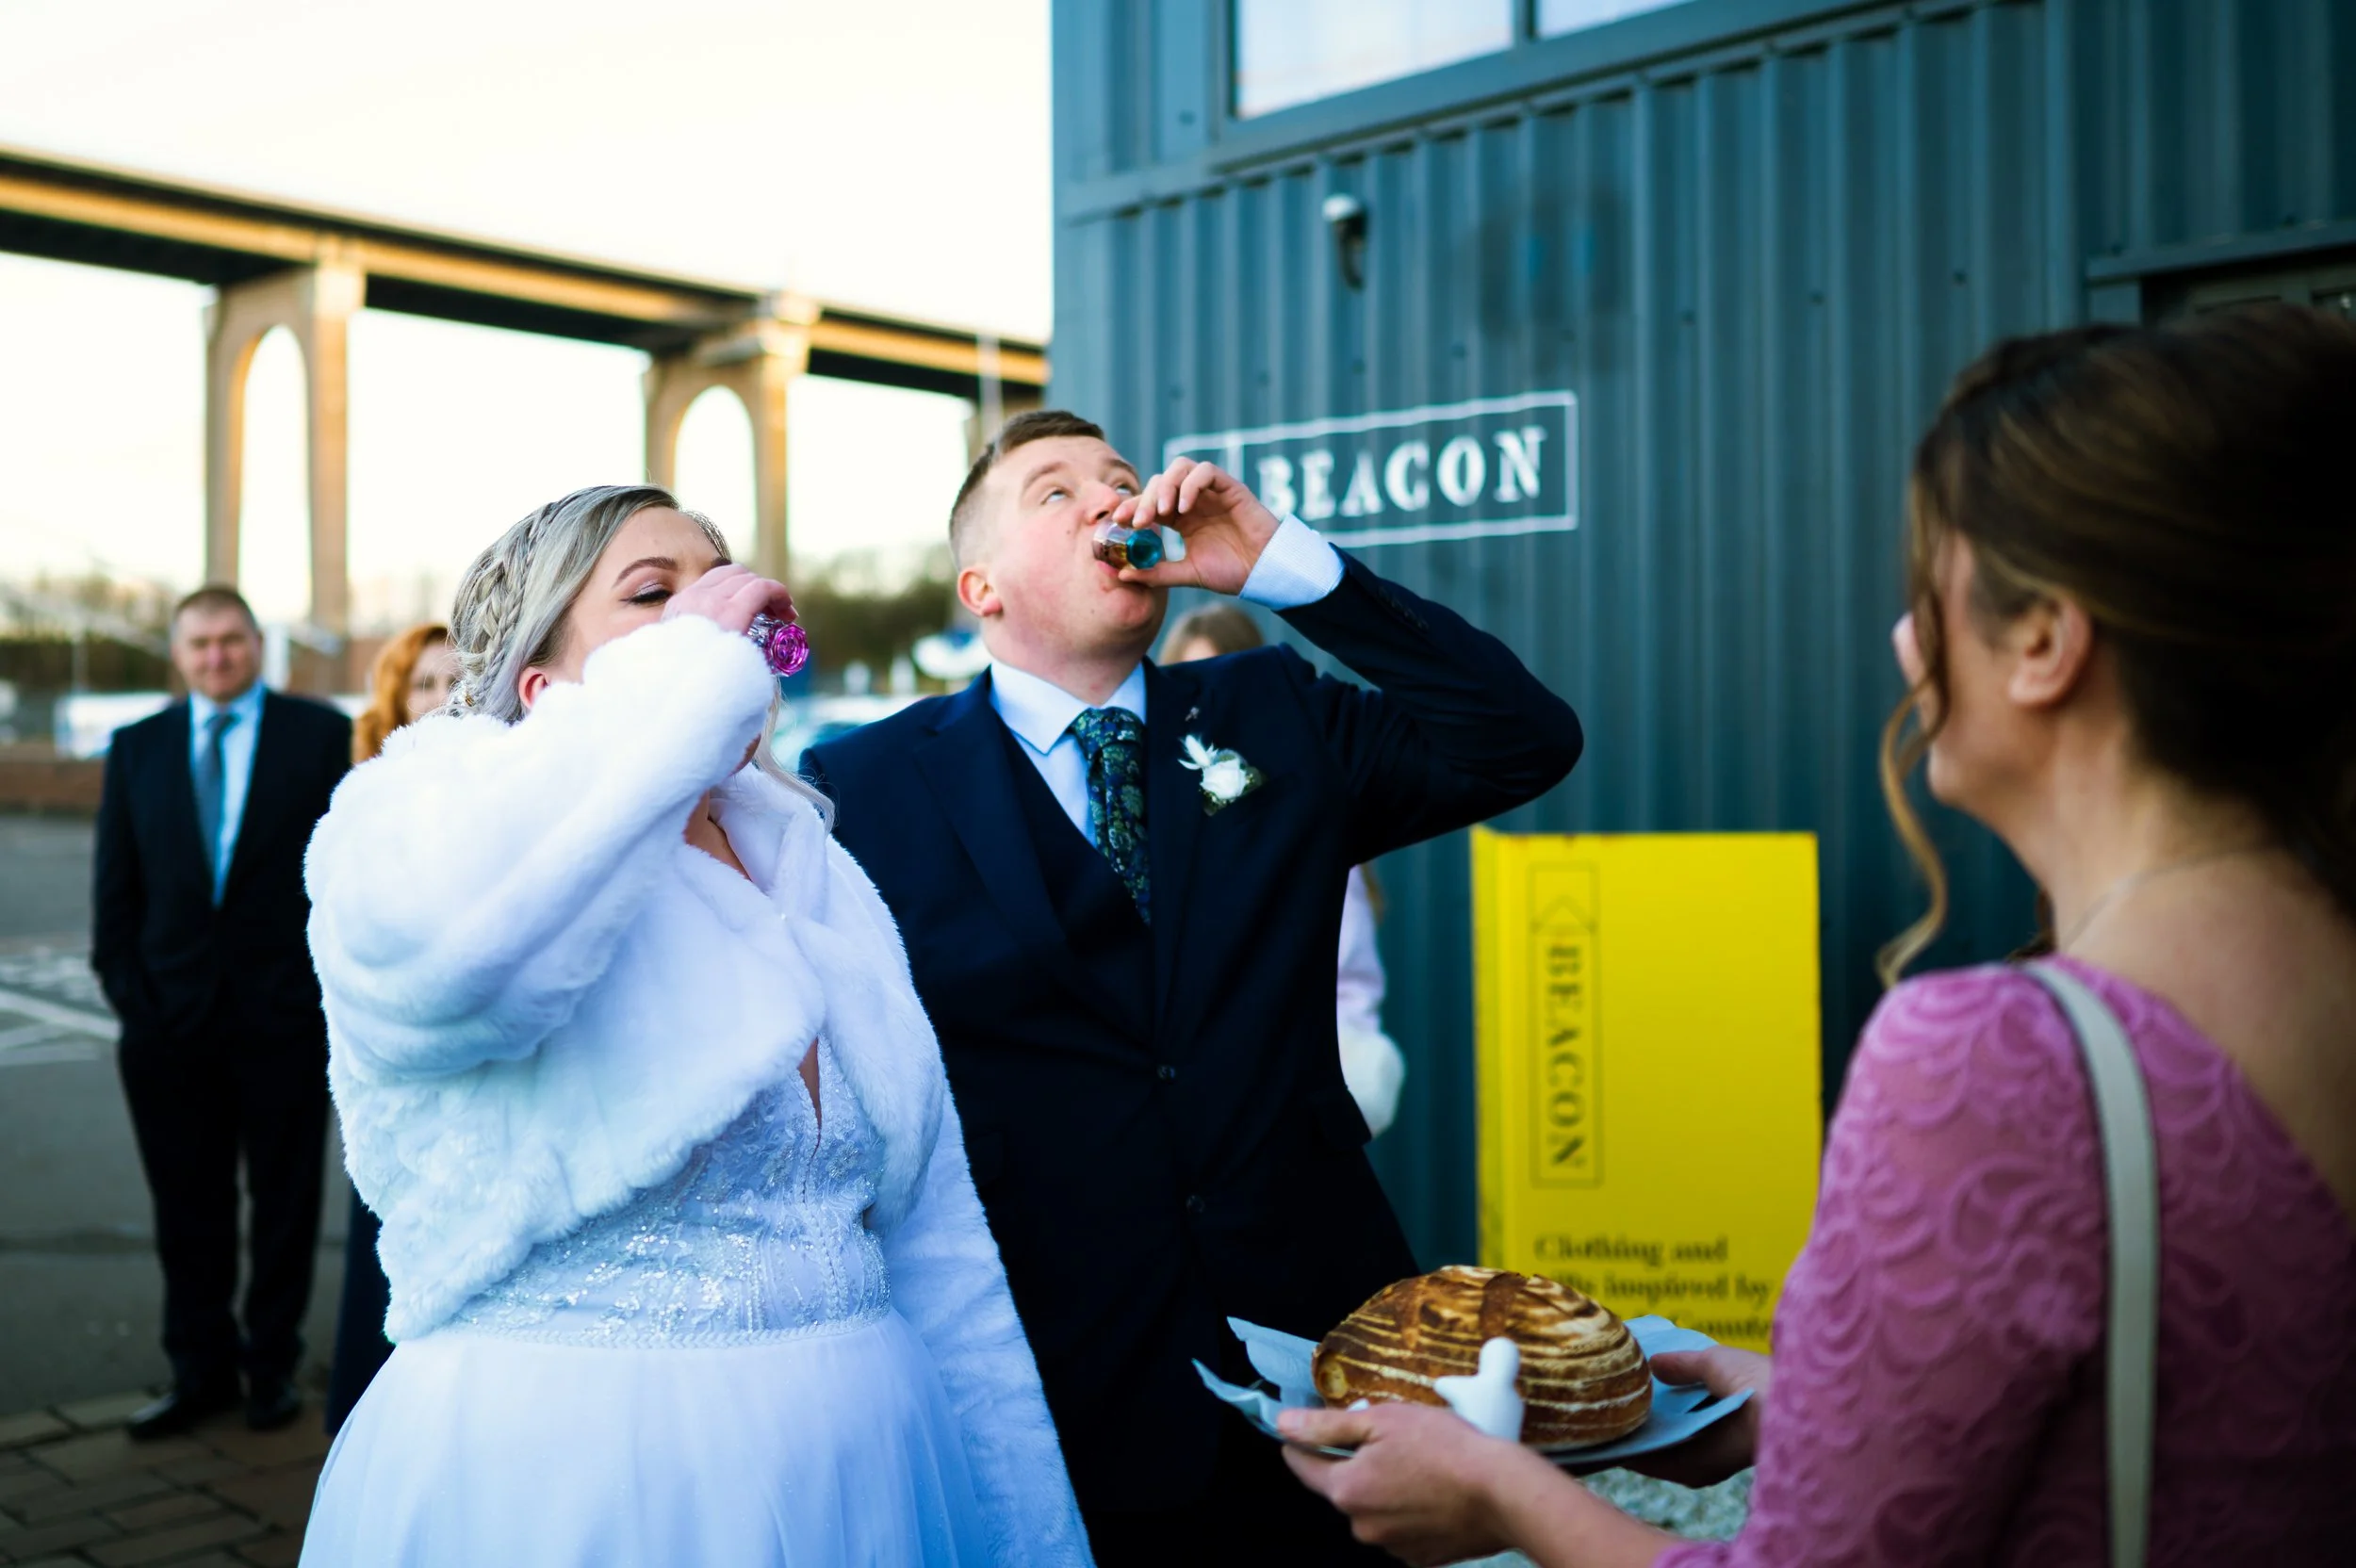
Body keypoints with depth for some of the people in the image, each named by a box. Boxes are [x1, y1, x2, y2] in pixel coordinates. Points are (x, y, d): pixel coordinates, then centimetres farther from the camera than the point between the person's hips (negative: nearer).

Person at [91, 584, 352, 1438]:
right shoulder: (137, 747, 10)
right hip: (170, 1017, 3)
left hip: (284, 1014, -3)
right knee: (187, 1207, 10)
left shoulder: (322, 735, 0)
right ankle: (201, 1371, 24)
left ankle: (273, 1366, 23)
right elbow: (115, 883, 9)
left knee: (284, 1200, 9)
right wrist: (127, 990, -1)